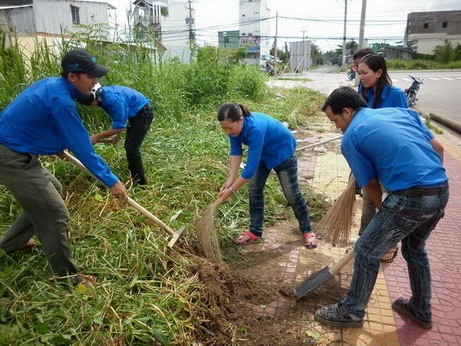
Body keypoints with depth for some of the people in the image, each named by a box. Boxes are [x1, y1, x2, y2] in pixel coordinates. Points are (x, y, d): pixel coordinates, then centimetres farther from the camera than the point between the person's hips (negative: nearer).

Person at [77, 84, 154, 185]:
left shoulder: (113, 99, -32)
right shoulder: (103, 95, -3)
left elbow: (119, 125, -28)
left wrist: (98, 137, -21)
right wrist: (116, 134, 2)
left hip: (144, 113, -10)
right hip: (135, 113, 10)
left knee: (132, 149, -11)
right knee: (128, 147, 15)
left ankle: (140, 181, 0)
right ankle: (133, 176, 28)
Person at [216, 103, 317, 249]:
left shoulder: (255, 128, -43)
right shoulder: (234, 126, -21)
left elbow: (251, 166, -41)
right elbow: (236, 152, -10)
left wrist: (231, 190, -34)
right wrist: (230, 179, -19)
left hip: (283, 152, -6)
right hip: (263, 153, 7)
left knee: (292, 194, 1)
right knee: (255, 190, 2)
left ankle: (307, 231, 20)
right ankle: (255, 232, 15)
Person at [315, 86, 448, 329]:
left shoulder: (351, 137, -2)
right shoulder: (402, 111, 16)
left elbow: (371, 184, 4)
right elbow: (438, 149, 16)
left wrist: (384, 212, 20)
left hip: (410, 198, -8)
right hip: (442, 191, 8)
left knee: (366, 252, 9)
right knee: (414, 248, 28)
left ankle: (352, 312, 26)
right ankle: (421, 310, 45)